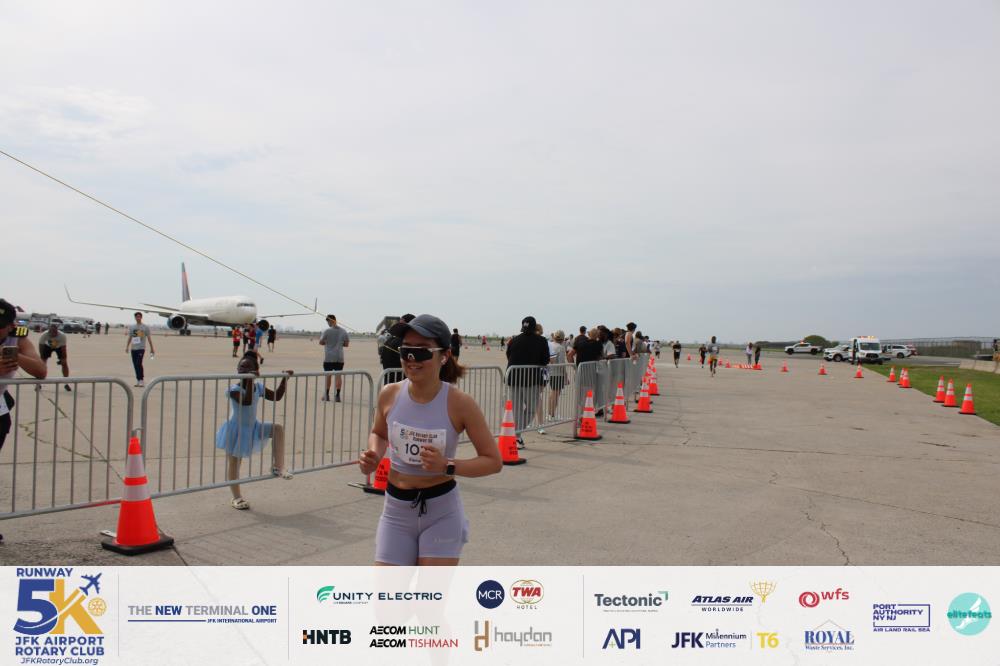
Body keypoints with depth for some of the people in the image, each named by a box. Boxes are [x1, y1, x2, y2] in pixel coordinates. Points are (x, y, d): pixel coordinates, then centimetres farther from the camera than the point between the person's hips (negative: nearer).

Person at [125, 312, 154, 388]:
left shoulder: (145, 327, 3)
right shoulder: (131, 327, 13)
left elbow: (149, 338, 4)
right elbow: (129, 338, 16)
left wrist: (152, 348, 2)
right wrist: (127, 347, 9)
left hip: (141, 348, -5)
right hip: (133, 348, 5)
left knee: (139, 364, -16)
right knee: (135, 365, 5)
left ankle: (141, 380, -13)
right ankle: (138, 380, 13)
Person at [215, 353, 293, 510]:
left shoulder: (258, 387, -1)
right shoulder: (234, 389, -20)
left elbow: (277, 397, 6)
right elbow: (247, 401, -37)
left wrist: (285, 379, 0)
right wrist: (249, 381, -42)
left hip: (253, 428, 5)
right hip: (236, 430, -5)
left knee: (278, 428, -14)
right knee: (234, 464, 4)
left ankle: (278, 466, -9)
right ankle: (236, 497, 21)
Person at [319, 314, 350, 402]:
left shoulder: (327, 331, -9)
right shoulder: (344, 332, 3)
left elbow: (321, 342, -3)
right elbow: (347, 344, 8)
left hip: (329, 358, -3)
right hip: (340, 358, 3)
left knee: (328, 375, 6)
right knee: (338, 375, 5)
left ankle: (327, 395, 12)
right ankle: (338, 395, 4)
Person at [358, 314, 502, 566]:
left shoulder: (459, 403, -16)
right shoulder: (389, 395, -7)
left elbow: (493, 461, -10)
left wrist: (447, 466, -24)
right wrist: (374, 456, -6)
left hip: (441, 513, -3)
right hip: (396, 511, 3)